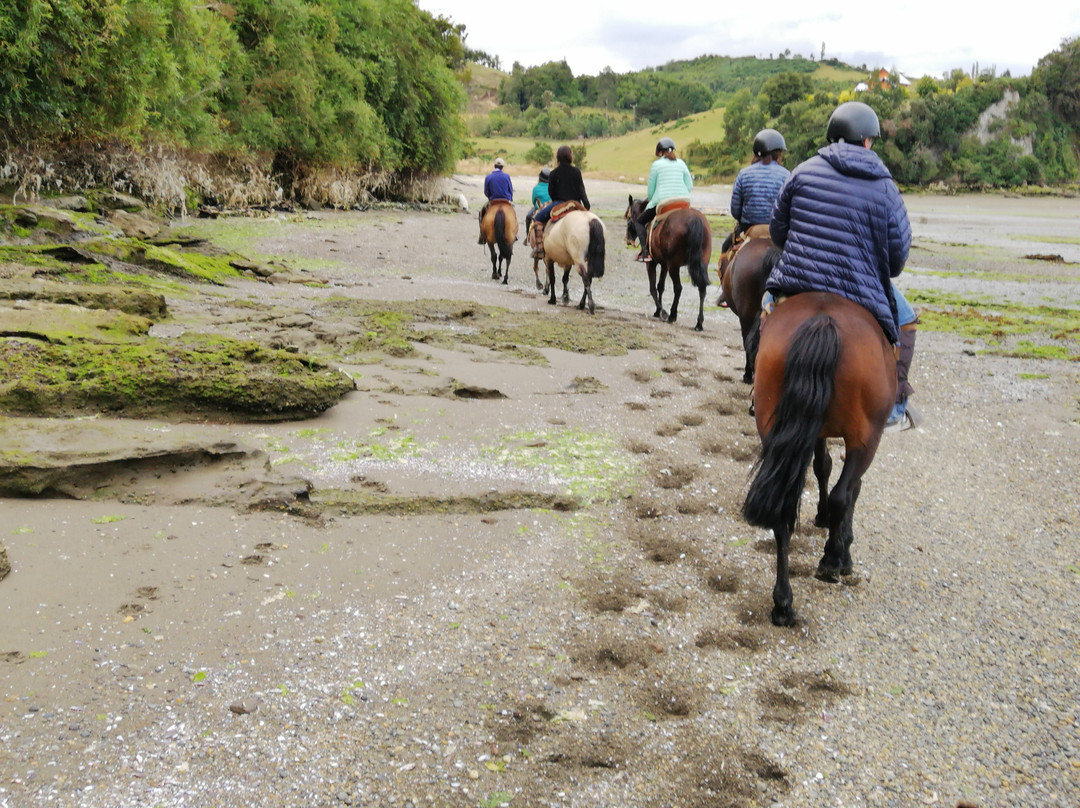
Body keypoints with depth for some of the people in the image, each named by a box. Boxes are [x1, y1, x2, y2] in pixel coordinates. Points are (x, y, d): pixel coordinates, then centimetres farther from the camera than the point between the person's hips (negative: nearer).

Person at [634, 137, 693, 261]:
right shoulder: (681, 163, 12)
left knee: (640, 221, 14)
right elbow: (690, 186, 8)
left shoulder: (656, 164, 1)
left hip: (663, 201, -4)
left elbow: (651, 189, 4)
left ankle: (645, 252, -3)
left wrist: (651, 202, 22)